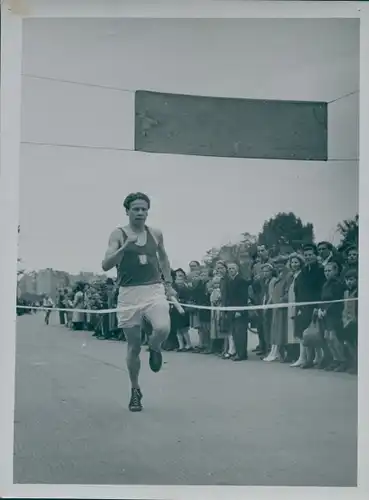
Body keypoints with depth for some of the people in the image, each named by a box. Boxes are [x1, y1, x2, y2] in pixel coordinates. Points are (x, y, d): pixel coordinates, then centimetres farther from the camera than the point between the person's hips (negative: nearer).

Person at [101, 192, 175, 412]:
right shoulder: (119, 234, -2)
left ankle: (154, 348, 9)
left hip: (154, 290, 1)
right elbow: (106, 265, -12)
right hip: (129, 294, -1)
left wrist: (168, 283, 18)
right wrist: (125, 246, -25)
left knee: (163, 328, -28)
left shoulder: (156, 234, 8)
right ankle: (135, 390, 26)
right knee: (134, 346, 5)